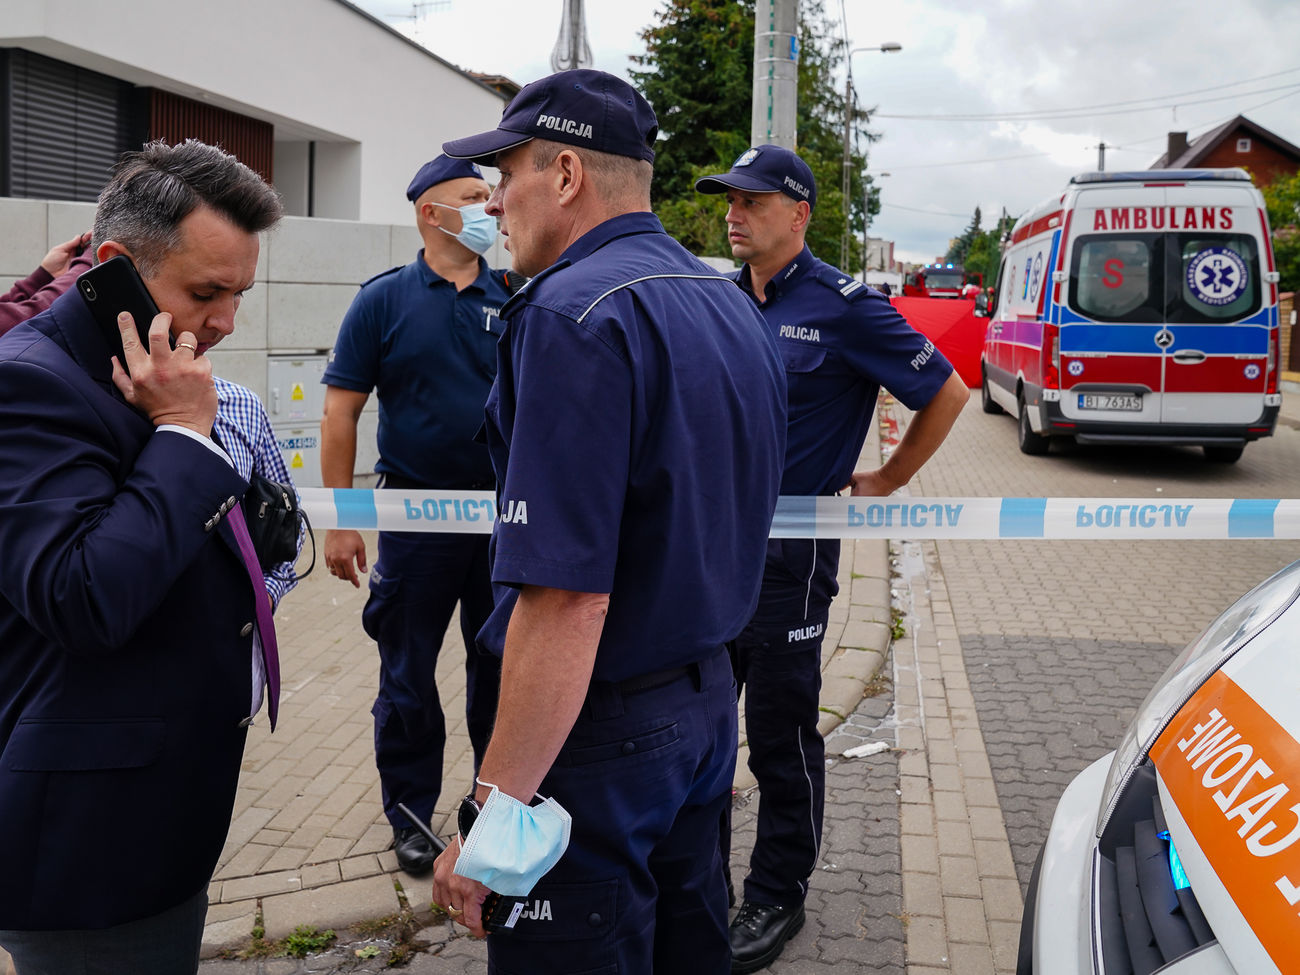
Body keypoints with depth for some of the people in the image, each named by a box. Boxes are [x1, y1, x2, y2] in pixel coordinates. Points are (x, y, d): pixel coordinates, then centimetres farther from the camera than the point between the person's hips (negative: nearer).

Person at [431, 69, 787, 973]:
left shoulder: (575, 314, -21)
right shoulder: (731, 304, 9)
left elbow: (568, 597, -28)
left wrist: (496, 812, -23)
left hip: (602, 730, -9)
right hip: (709, 698, 9)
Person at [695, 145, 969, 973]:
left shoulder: (841, 306, -11)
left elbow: (946, 392, -5)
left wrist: (887, 483, -1)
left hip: (789, 550, -6)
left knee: (782, 732, 4)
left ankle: (778, 896, 20)